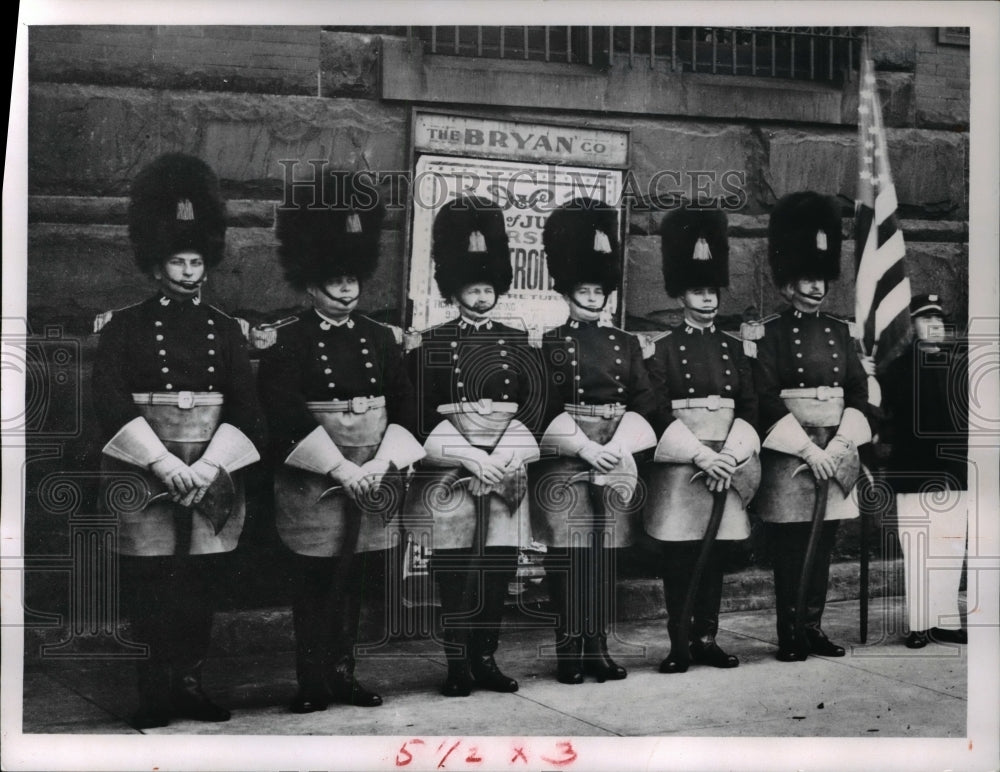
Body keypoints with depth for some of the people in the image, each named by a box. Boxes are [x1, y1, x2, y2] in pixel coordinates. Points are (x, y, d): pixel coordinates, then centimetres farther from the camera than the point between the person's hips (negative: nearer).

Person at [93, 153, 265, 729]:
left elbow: (246, 406, 4)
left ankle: (191, 684, 16)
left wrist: (209, 467, -11)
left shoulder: (226, 329, 10)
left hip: (214, 471, 2)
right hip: (146, 472, -2)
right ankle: (157, 693, 8)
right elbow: (110, 399, -8)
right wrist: (163, 463, -17)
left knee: (203, 584, 5)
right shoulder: (127, 326, 3)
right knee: (150, 584, -1)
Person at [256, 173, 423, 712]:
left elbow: (405, 409, 6)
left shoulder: (380, 339, 9)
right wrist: (341, 470, -20)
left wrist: (381, 464, -9)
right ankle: (313, 683, 11)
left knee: (353, 582, 11)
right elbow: (285, 417, -15)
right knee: (314, 583, 2)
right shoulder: (288, 342, -5)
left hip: (373, 476, 4)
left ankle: (344, 675, 22)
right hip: (313, 481, -4)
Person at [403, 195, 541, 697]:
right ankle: (458, 665, 5)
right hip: (450, 470, -2)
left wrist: (505, 457, -9)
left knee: (499, 571, 3)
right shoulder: (432, 344, 3)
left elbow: (532, 410, 7)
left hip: (506, 467, 3)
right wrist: (470, 458, -13)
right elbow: (422, 414, -3)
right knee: (454, 572, -2)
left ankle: (486, 661, 13)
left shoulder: (516, 344, 11)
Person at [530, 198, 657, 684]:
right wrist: (584, 447, -16)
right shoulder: (550, 345, 1)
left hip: (616, 458, 3)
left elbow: (644, 402, 6)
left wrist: (618, 447, -9)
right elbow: (544, 408, -7)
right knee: (568, 554, -4)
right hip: (565, 461, -3)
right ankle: (569, 649, 2)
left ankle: (597, 645, 11)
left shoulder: (626, 344, 12)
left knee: (605, 553, 5)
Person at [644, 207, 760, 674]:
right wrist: (700, 455, -16)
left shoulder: (734, 348, 11)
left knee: (714, 557, 7)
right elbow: (658, 413, -7)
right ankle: (679, 645, 5)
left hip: (726, 463, 3)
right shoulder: (664, 349, 0)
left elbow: (749, 408, 6)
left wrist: (730, 457, -9)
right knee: (677, 560, -1)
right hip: (679, 466, -3)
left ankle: (706, 640, 16)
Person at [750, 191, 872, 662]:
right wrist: (807, 450, -16)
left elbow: (859, 393, 8)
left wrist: (840, 445, -7)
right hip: (788, 454, -5)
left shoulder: (840, 333, 12)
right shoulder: (771, 334, -3)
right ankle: (790, 635, 6)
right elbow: (766, 399, -10)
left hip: (836, 452, 5)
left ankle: (813, 627, 18)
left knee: (823, 547, 9)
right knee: (789, 548, 0)